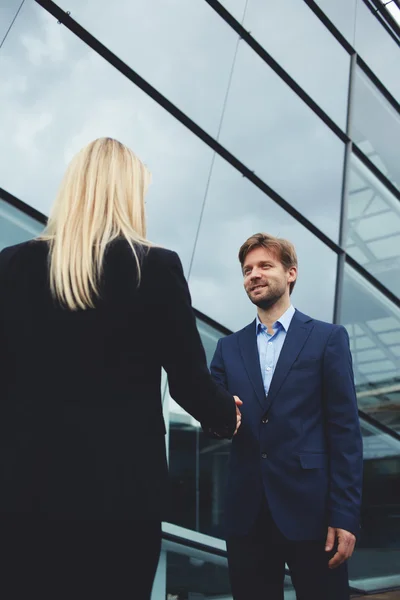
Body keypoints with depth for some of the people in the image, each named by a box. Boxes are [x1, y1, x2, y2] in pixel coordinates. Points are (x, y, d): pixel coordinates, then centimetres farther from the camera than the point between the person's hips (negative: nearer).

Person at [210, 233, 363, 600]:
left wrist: (345, 515, -10)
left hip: (311, 508, -3)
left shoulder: (328, 338, 1)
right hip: (246, 512, 4)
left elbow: (345, 431, -4)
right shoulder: (229, 347, 13)